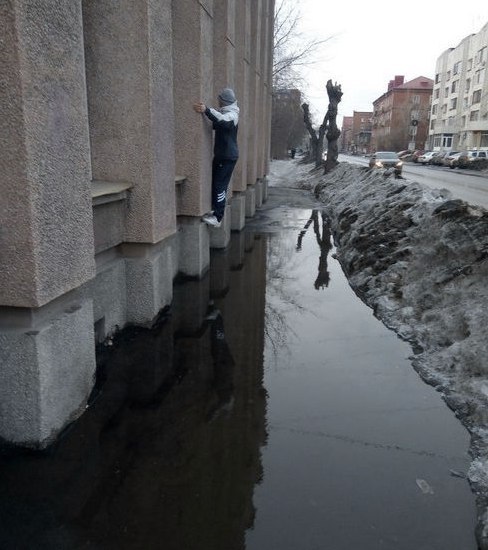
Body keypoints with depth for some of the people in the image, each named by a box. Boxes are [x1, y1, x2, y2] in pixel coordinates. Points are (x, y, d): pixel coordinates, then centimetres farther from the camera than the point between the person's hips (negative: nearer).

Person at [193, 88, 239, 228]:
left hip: (228, 156, -9)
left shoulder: (232, 115, -15)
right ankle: (215, 210, 21)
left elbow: (221, 120, -37)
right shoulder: (223, 113, 16)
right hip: (220, 154, 9)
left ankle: (218, 217, -12)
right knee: (214, 183, 11)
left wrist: (206, 110, -47)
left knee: (220, 185, -12)